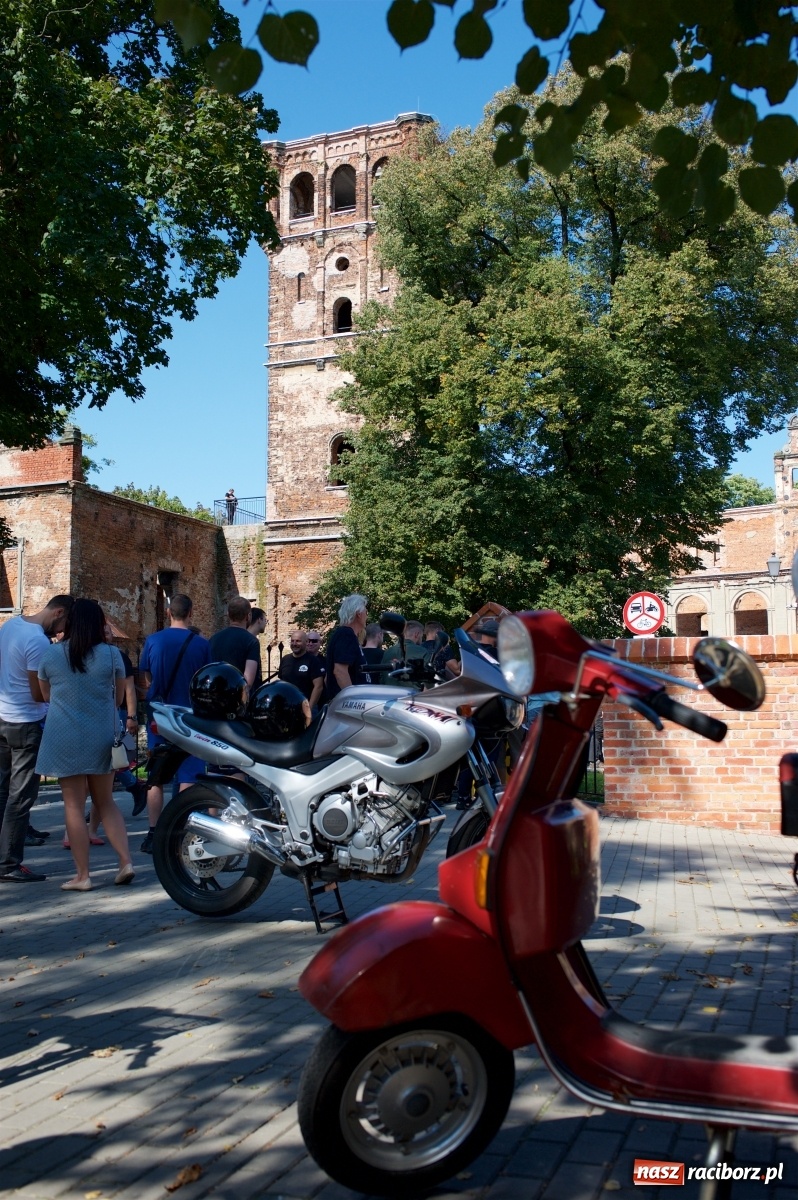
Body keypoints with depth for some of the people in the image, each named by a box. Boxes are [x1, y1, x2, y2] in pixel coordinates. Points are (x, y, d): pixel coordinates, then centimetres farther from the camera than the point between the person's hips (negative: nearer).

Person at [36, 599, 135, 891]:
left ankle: (82, 875, 7)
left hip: (64, 739, -1)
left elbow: (46, 695, 10)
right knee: (106, 803, 14)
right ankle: (126, 861, 5)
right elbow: (118, 698, 5)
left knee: (74, 806, 4)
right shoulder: (111, 654, -5)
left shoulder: (50, 655, -4)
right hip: (102, 738, 2)